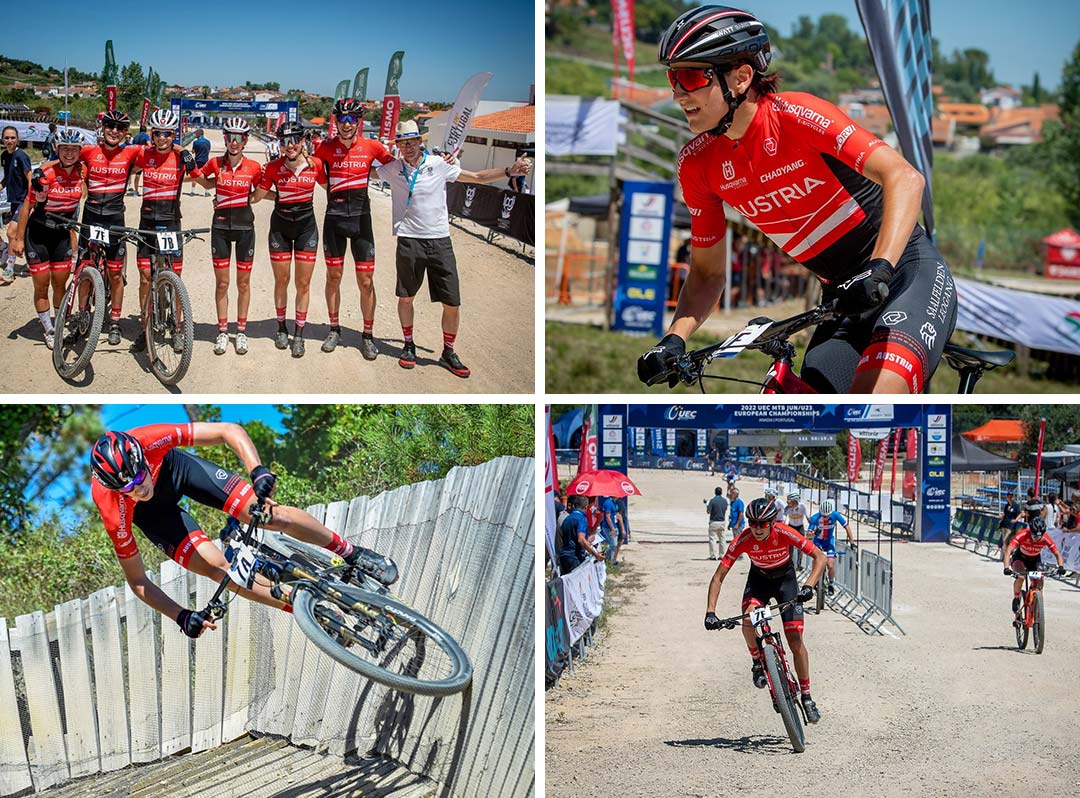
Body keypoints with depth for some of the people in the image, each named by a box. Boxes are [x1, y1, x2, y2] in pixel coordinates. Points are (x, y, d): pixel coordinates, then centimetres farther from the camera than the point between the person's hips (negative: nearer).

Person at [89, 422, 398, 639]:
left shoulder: (150, 440, -41)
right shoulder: (115, 514, -39)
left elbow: (229, 431, -32)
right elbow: (137, 581, -25)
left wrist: (258, 471, -47)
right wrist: (182, 616, -34)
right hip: (151, 512, -1)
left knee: (271, 514, -13)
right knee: (217, 568, -17)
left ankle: (353, 554, 11)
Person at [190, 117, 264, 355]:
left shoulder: (254, 168, -4)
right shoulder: (215, 163, -3)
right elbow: (200, 179, 14)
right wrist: (219, 182, 6)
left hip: (244, 226, 0)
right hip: (221, 226, 0)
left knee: (243, 283, 7)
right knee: (221, 283, 4)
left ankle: (241, 331, 16)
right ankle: (222, 331, 13)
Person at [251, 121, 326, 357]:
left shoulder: (316, 164, -9)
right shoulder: (273, 167, -10)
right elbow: (256, 196, -3)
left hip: (306, 226, 0)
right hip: (280, 226, 0)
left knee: (303, 283, 2)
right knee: (281, 281, 9)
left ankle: (298, 334, 12)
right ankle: (281, 328, 26)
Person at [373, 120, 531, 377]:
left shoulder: (439, 165, 1)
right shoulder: (392, 169, 2)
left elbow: (477, 177, 8)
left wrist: (509, 171, -1)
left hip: (440, 241, 0)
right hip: (409, 240, 0)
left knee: (452, 303, -1)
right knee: (405, 297, 9)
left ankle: (448, 353, 16)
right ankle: (408, 346, 30)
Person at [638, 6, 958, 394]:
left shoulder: (794, 115, -18)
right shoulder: (698, 164, -1)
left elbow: (905, 178, -27)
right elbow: (707, 272, 9)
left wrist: (878, 271, -40)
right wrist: (674, 339, -9)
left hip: (907, 272, -7)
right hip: (843, 297, 7)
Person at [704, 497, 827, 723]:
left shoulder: (784, 533, -30)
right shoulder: (742, 541, -27)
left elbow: (820, 557, -27)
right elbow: (718, 577, -25)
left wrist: (808, 586, -42)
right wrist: (710, 612, -35)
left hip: (785, 579, -1)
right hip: (758, 579, 1)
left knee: (795, 640, -10)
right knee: (748, 619, -31)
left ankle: (806, 696, 4)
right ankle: (757, 662, -4)